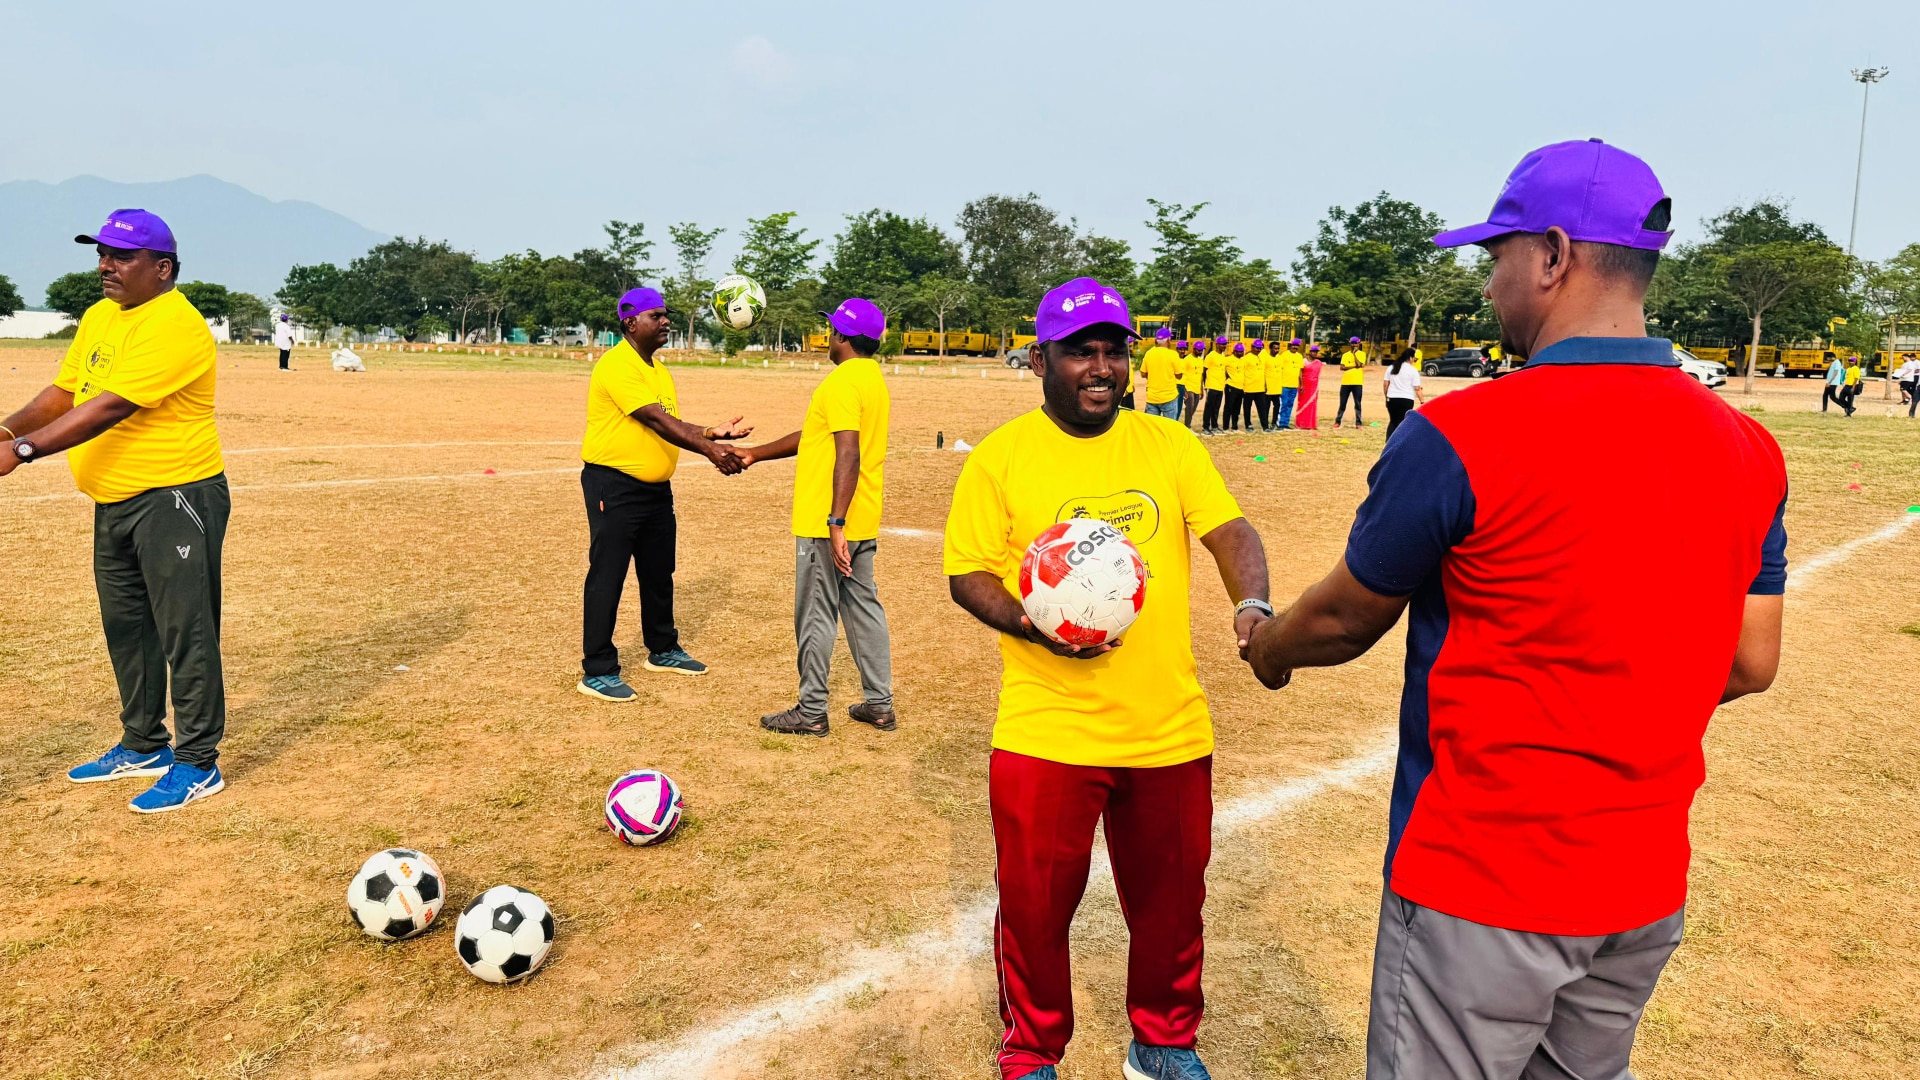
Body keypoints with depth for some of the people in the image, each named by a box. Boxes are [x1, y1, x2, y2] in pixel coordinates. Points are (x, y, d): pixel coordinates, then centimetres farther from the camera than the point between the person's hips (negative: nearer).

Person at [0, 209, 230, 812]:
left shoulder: (175, 326, -17)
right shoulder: (99, 316, 13)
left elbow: (109, 407, -24)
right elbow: (62, 392, 13)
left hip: (174, 498, -10)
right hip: (113, 501, 10)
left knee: (185, 632, -4)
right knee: (125, 627, 18)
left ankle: (197, 764, 5)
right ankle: (144, 746, 32)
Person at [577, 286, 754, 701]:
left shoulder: (658, 367, 13)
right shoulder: (618, 365, -17)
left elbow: (672, 425, 11)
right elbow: (656, 420, -26)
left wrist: (711, 433, -5)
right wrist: (709, 449, -32)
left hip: (656, 487, 9)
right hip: (614, 485, -9)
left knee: (659, 573, 19)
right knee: (607, 579, -4)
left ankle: (663, 651, 36)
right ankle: (597, 672, 4)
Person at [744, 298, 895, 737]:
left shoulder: (842, 382, -16)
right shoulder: (873, 379, 15)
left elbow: (849, 455, -27)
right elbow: (812, 437, 22)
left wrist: (835, 523, -31)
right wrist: (754, 453, 25)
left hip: (828, 524, -9)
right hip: (863, 523, 9)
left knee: (816, 616, 1)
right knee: (864, 606, 14)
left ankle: (811, 712, 9)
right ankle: (879, 704, 20)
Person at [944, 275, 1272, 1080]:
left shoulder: (1170, 445, 5)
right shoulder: (1000, 456, -2)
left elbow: (1229, 531, -3)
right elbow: (967, 575, -2)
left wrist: (1253, 604, -23)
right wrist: (1035, 625, -20)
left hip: (1171, 728, 3)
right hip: (1046, 732, -2)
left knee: (1170, 900, 17)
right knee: (1035, 906, 9)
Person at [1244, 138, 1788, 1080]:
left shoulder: (1458, 436, -20)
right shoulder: (1748, 448, -1)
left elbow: (1345, 619, -7)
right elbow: (1751, 663, 5)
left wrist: (1268, 648, 14)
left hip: (1481, 884, -6)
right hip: (1651, 889, 6)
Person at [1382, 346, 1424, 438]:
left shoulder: (1391, 368, 7)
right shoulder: (1413, 370, -7)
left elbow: (1386, 384, 9)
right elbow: (1417, 389, -8)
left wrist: (1386, 396, 20)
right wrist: (1422, 401, -3)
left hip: (1392, 399, 5)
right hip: (1406, 400, -4)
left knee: (1393, 421, 16)